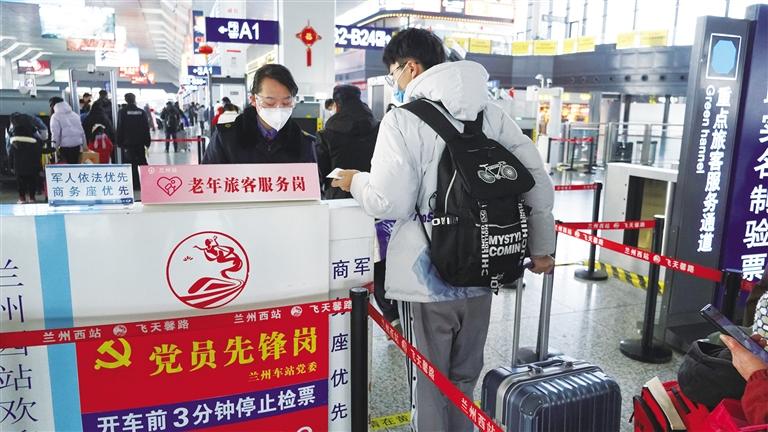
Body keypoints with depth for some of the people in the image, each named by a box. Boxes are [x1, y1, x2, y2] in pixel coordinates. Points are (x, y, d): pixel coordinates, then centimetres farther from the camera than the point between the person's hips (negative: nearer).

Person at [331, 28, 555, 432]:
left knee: (429, 383, 12)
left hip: (427, 279, -5)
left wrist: (356, 180, 6)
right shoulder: (491, 114, 4)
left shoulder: (403, 119, -11)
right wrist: (541, 247, 15)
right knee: (464, 378, 22)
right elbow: (538, 181, 5)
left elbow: (388, 203, -15)